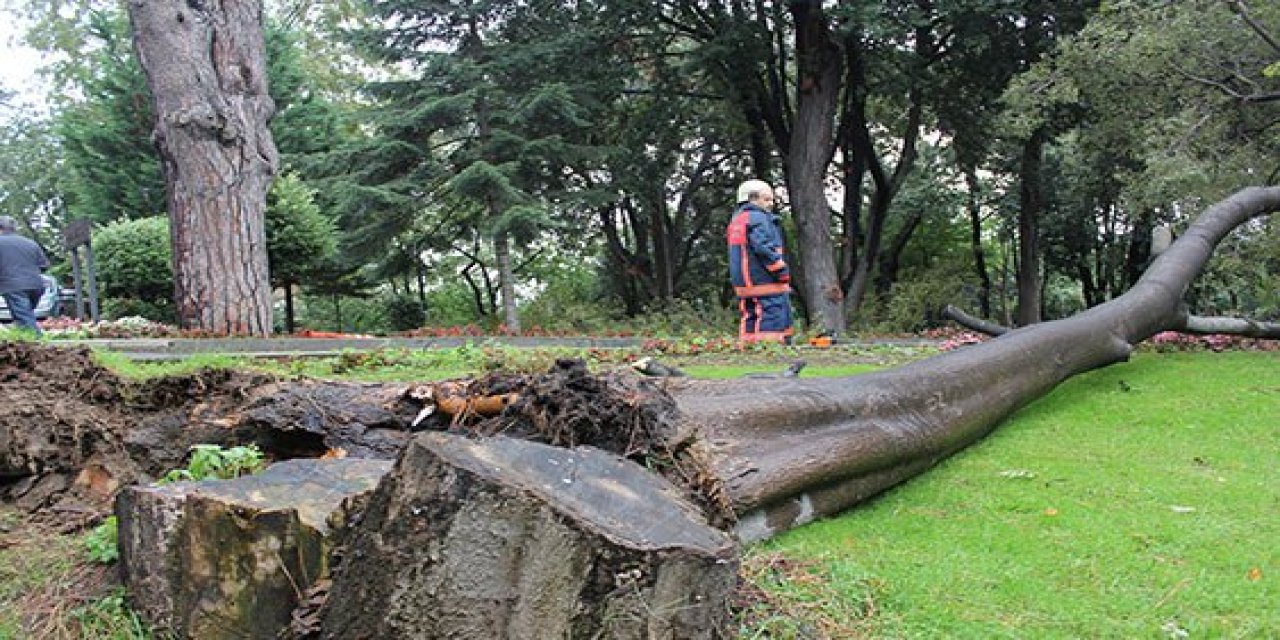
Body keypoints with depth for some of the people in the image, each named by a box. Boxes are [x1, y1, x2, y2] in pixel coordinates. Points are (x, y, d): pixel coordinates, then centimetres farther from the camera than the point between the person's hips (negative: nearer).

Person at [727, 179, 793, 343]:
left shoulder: (737, 220, 20)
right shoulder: (757, 218, -10)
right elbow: (764, 248, -21)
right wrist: (783, 273, -13)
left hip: (745, 285, 9)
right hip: (768, 285, -9)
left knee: (750, 326, 12)